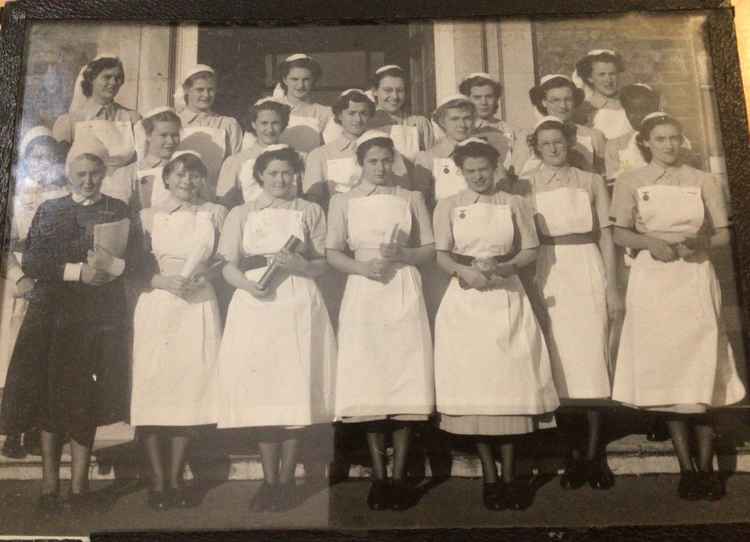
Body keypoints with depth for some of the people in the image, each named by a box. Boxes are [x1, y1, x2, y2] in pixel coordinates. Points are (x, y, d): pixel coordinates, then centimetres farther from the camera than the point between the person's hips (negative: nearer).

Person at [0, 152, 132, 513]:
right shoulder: (48, 210, 11)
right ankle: (50, 484, 9)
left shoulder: (119, 211, 10)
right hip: (53, 314, 1)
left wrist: (114, 265, -17)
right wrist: (77, 271, -12)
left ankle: (79, 484, 9)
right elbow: (30, 263, 0)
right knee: (49, 397, 0)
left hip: (100, 318, -1)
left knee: (86, 402, 1)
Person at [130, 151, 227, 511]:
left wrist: (202, 276, -5)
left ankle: (176, 478, 15)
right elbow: (135, 267, 5)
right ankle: (158, 479, 9)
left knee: (191, 388, 2)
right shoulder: (148, 216, 7)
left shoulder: (215, 214, 8)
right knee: (153, 387, -3)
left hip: (199, 308, 1)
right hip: (157, 306, 0)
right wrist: (162, 281, -11)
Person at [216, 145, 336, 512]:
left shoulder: (310, 212, 12)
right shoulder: (241, 214, 13)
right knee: (261, 393, -1)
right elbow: (229, 266, 4)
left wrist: (298, 265, -13)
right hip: (255, 306, 1)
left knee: (295, 390, -2)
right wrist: (248, 284, -16)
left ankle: (286, 480, 10)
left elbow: (322, 265, 7)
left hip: (299, 307, 0)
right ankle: (269, 480, 11)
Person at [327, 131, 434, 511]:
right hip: (363, 294, 0)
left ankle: (399, 475, 7)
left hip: (404, 294, 0)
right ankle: (378, 476, 10)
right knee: (369, 383, -1)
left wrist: (403, 254, -11)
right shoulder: (343, 202, 9)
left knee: (406, 380, -3)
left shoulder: (411, 199, 10)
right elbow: (332, 252, 4)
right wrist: (362, 266, -13)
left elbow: (430, 250, 8)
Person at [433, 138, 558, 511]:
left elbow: (530, 251, 4)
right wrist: (465, 271, -21)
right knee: (473, 385, 0)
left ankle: (510, 474, 11)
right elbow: (442, 256, -2)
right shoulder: (448, 207, 6)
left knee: (511, 382, -1)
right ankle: (489, 475, 11)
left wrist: (503, 267, -14)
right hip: (466, 302, 0)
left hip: (507, 300, 0)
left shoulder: (515, 205, 8)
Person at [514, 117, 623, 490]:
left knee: (591, 357, -3)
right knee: (559, 362, 0)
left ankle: (594, 452, 7)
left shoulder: (591, 182, 9)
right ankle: (575, 452, 11)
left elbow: (605, 237, 7)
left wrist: (613, 287, 0)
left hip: (587, 275, 0)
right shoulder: (525, 188, 8)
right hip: (547, 278, 0)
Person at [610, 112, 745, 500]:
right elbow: (620, 234, 4)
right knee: (665, 368, -1)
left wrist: (701, 242, -11)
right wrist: (650, 242, -13)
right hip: (653, 279, 0)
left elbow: (723, 234, 9)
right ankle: (686, 468, 7)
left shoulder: (703, 181, 9)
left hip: (695, 278, 1)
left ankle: (705, 466, 4)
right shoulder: (630, 182, 6)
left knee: (701, 367, -5)